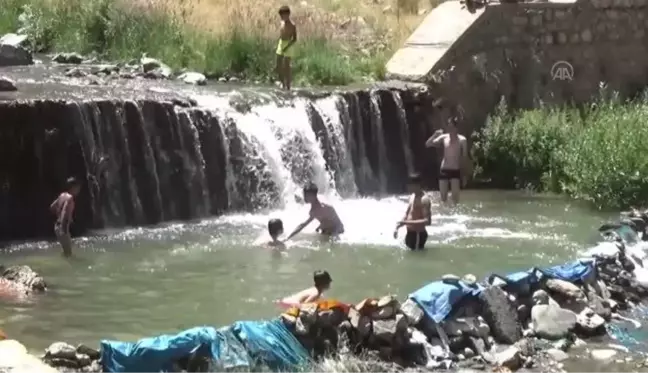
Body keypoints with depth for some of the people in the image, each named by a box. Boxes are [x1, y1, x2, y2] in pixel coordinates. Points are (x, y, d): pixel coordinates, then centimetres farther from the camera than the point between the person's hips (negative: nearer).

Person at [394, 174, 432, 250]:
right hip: (410, 232, 9)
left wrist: (407, 222, -29)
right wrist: (397, 227, 5)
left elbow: (427, 221, -26)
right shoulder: (412, 196, 9)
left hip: (418, 234, -9)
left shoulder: (424, 199, -19)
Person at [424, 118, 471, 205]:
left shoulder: (462, 140, -4)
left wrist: (465, 175, -2)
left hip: (455, 171, -3)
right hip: (444, 171, 3)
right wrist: (435, 135, -14)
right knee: (443, 197, 5)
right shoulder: (443, 137, 4)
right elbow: (428, 144, 1)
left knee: (455, 197, -11)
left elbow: (465, 158, 0)